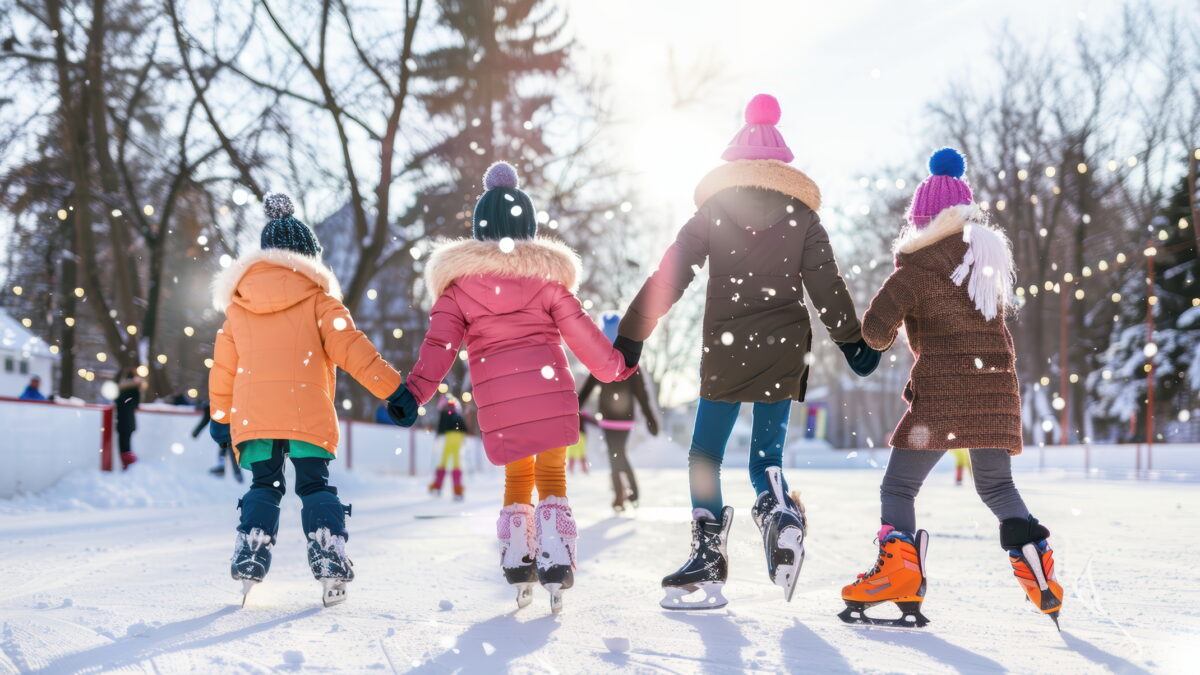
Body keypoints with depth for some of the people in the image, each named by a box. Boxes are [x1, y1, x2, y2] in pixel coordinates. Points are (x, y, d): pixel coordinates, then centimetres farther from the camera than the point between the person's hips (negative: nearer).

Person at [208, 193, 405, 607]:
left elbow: (224, 365, 17)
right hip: (308, 413, -2)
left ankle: (249, 558, -2)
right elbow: (350, 347, -5)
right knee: (316, 487, 5)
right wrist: (393, 388, -5)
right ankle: (330, 560, -10)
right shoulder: (317, 299, 2)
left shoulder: (237, 304, 14)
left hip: (252, 413, 3)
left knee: (263, 487, 13)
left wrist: (220, 416, 27)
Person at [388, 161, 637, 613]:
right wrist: (618, 365, 19)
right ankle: (555, 565, -7)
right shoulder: (546, 275, 5)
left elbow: (440, 344, -3)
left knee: (517, 478, 18)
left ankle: (518, 568, 12)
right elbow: (580, 333, 6)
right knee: (552, 476, 9)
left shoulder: (459, 281, 5)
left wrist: (414, 392, -4)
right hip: (549, 388, -1)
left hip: (496, 397, 1)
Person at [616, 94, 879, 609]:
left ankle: (708, 555, 1)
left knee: (704, 456, 10)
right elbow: (828, 286, 4)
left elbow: (666, 280, 2)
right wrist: (852, 340, 11)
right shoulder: (802, 219, 7)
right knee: (766, 458, 10)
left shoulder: (711, 214, 4)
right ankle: (779, 513, -22)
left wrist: (629, 337, 4)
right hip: (783, 354, 2)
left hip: (725, 354, -2)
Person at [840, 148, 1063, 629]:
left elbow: (875, 330, -11)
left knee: (898, 486, 0)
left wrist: (883, 339, 13)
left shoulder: (917, 268, -4)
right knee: (997, 487, 19)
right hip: (995, 388, 6)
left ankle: (899, 572, -14)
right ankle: (1037, 561, 5)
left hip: (944, 388, -6)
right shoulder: (991, 254, 12)